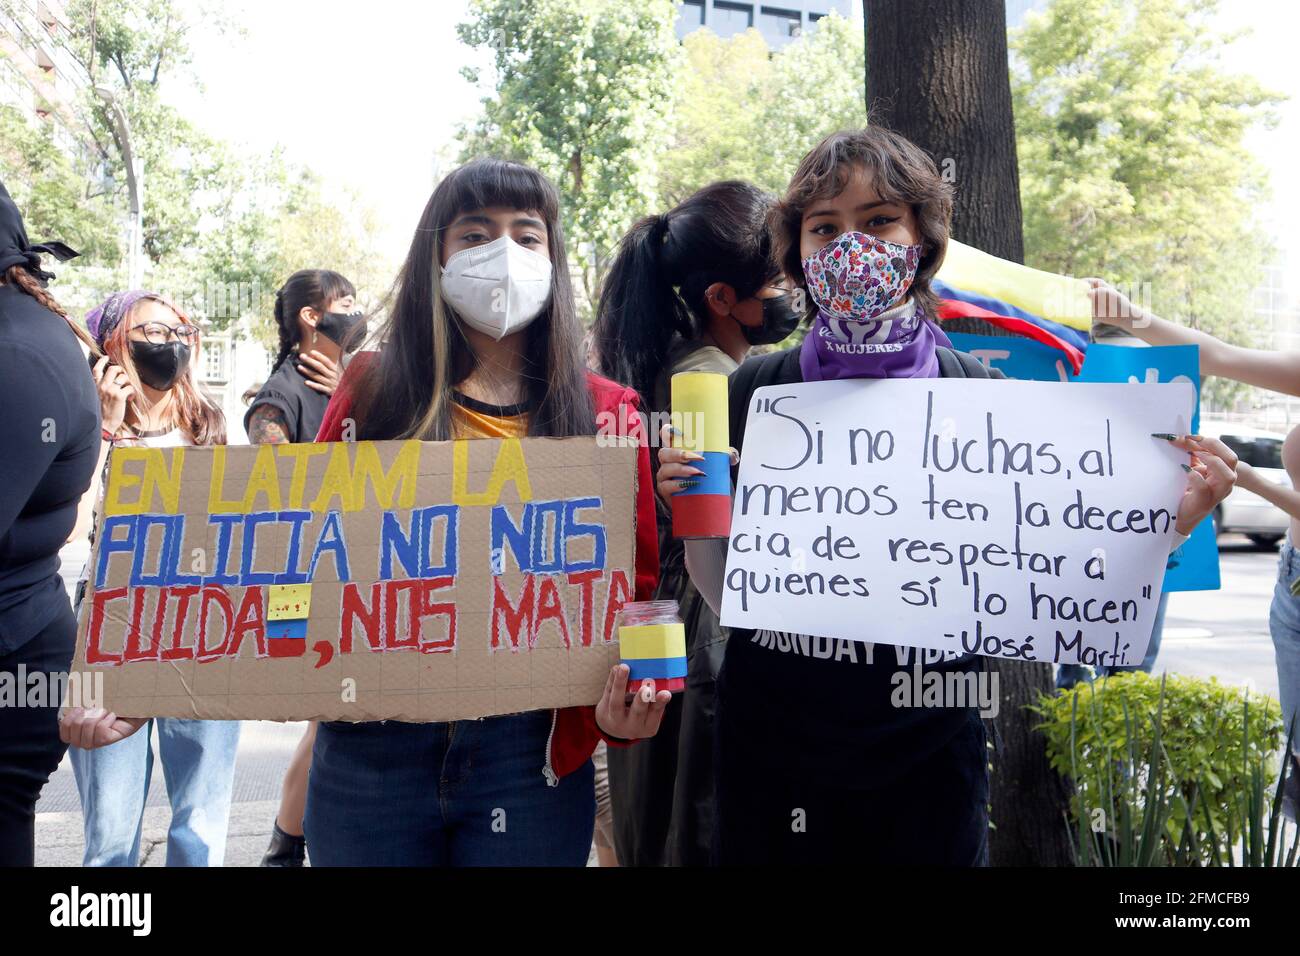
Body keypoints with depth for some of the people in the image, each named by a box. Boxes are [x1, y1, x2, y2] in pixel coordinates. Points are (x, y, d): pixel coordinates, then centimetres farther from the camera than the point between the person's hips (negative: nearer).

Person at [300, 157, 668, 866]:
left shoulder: (602, 413, 2)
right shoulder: (373, 389, 4)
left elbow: (631, 587, 2)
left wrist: (618, 707, -15)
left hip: (531, 749, 0)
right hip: (370, 743, 1)